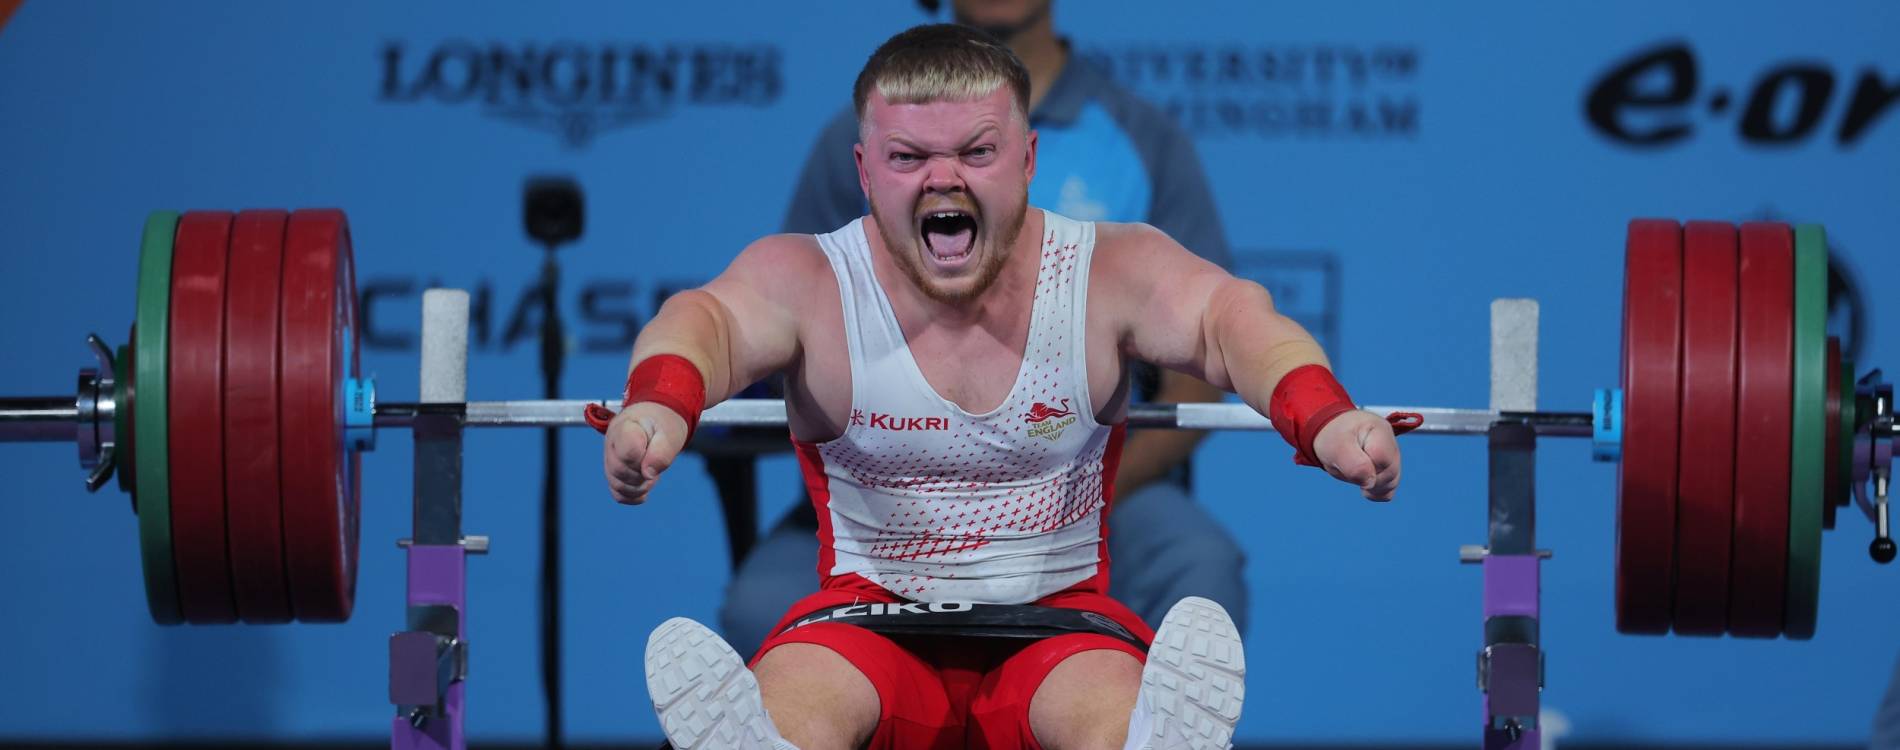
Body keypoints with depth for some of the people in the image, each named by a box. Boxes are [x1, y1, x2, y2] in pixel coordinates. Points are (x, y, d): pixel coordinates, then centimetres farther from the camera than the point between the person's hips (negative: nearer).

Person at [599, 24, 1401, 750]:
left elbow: (1227, 317, -20)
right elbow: (711, 318, -24)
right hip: (872, 618, 0)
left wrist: (1323, 419, -44)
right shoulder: (808, 282, -5)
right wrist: (659, 405, -51)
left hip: (1059, 618, 0)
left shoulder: (1111, 272, -4)